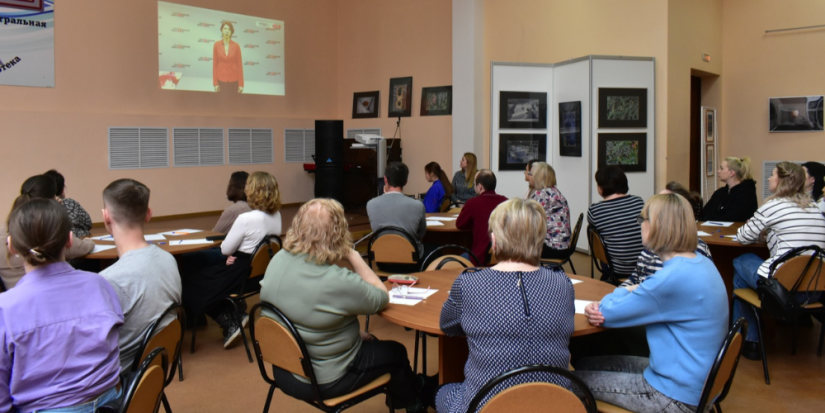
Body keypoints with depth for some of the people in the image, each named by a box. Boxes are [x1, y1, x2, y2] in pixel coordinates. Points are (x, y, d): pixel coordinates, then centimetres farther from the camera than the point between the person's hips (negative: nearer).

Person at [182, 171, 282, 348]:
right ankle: (234, 317, 11)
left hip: (241, 274, -8)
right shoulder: (277, 216, -2)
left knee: (190, 280, 11)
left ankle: (230, 322, 8)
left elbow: (225, 250, -14)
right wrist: (237, 252, -1)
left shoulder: (246, 219, -25)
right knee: (204, 266, 21)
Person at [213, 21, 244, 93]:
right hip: (221, 80, 0)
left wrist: (241, 84, -4)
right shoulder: (217, 45, 1)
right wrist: (215, 82, -3)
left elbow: (239, 65, 0)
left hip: (233, 81, 0)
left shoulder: (236, 46, 0)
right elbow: (214, 64, 3)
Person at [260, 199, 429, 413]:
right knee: (395, 352, 18)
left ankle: (399, 394, 49)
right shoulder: (338, 282, -33)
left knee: (369, 342, 28)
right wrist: (355, 257, -12)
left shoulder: (278, 260, -10)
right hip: (323, 380, -7)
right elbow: (382, 298, -14)